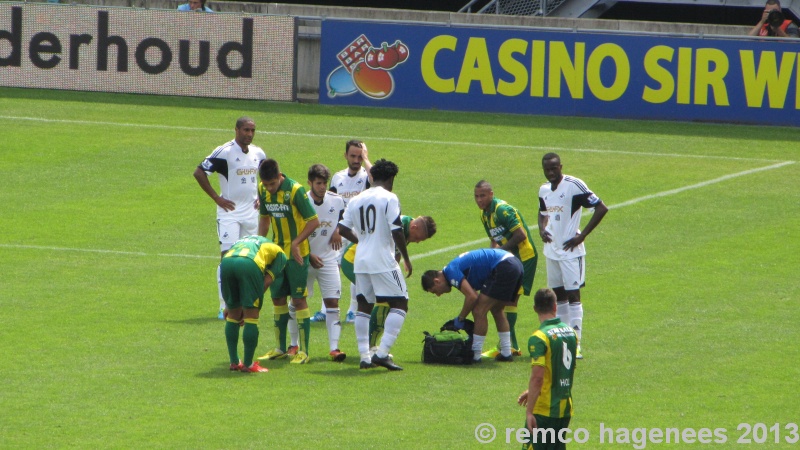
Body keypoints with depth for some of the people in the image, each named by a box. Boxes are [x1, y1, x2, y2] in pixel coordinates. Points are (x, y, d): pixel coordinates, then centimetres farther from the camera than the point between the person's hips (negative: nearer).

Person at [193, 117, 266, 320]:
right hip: (229, 213, -6)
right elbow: (199, 173, -13)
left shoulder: (258, 154, 7)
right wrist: (217, 198, -13)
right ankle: (224, 307, -10)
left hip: (251, 212, 6)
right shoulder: (224, 152, -13)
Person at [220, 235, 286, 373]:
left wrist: (228, 306, 33)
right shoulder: (280, 254, 29)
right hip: (250, 264, -4)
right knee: (251, 316, 7)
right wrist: (248, 307, 16)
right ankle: (248, 364, 9)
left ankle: (234, 362, 24)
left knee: (233, 315, 19)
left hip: (226, 262, 4)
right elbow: (267, 281, 15)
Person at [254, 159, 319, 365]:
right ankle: (281, 348, 21)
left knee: (299, 299, -5)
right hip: (276, 252, 6)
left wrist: (296, 243, -24)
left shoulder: (295, 190, -18)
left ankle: (304, 351, -2)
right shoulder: (263, 190, 1)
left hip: (296, 253, -6)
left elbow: (314, 221, -16)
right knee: (278, 298, 10)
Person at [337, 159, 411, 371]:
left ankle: (364, 355, 9)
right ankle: (382, 352, -12)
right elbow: (396, 231, -14)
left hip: (361, 261, 6)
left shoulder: (356, 200, 10)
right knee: (399, 304, -1)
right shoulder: (389, 198, -8)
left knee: (364, 306, 13)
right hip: (383, 261, -6)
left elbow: (343, 229, 10)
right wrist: (406, 258, -3)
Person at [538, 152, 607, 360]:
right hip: (552, 250, 7)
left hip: (570, 251, -7)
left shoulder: (574, 186, -14)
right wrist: (542, 229, 5)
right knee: (558, 295, 12)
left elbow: (601, 208, -14)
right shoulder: (544, 190, 9)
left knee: (572, 294, -9)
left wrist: (581, 236, -14)